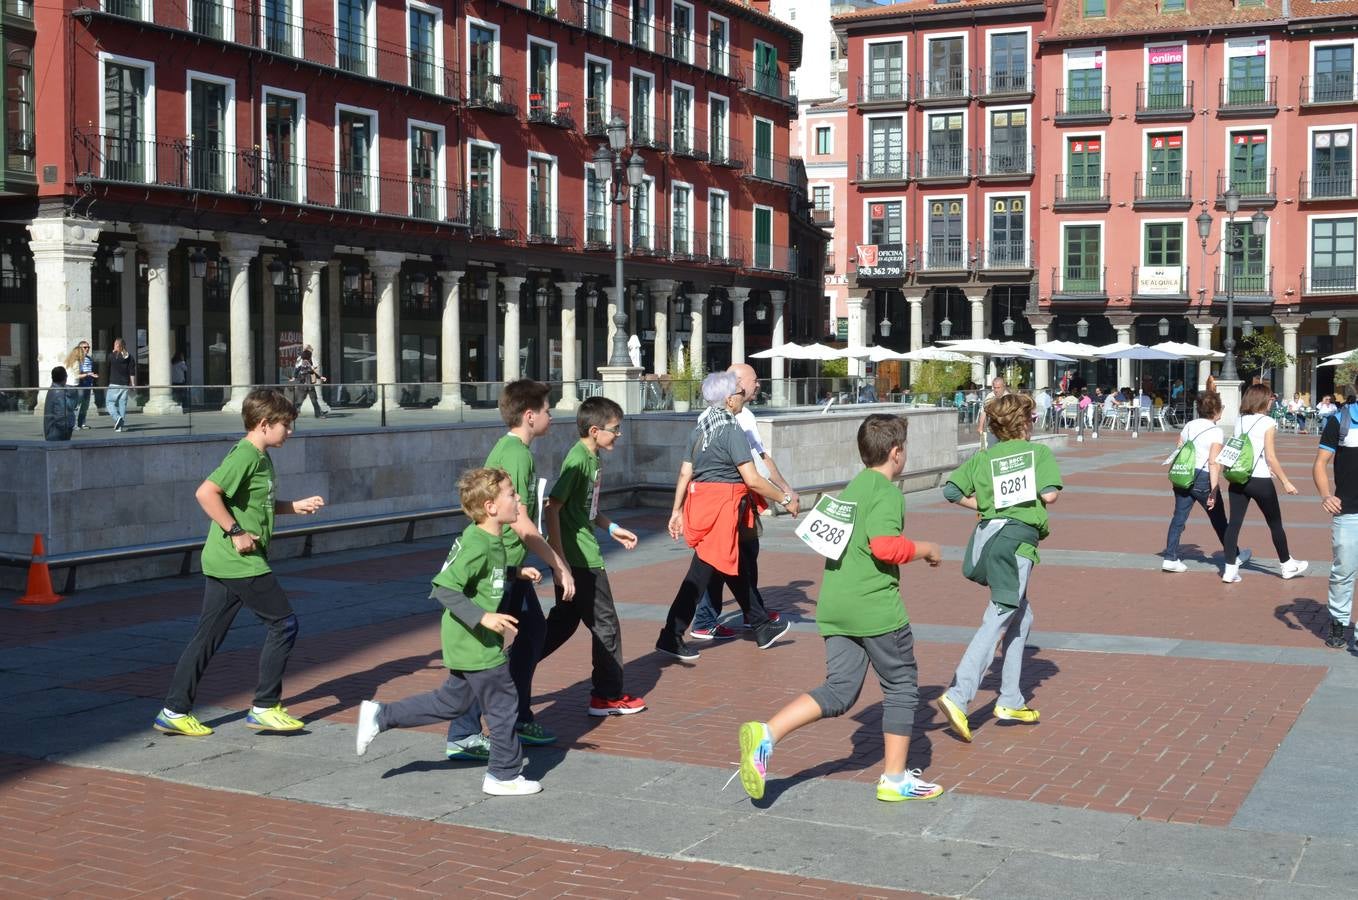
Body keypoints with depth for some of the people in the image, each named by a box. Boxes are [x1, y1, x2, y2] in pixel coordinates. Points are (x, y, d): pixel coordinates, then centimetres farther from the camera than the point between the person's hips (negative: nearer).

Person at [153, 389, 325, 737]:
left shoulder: (260, 458, 15)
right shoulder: (245, 455, -15)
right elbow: (206, 493, -26)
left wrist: (296, 506, 19)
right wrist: (236, 532, -22)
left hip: (222, 562, 10)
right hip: (241, 563, -10)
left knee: (208, 635, 11)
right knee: (284, 623, -2)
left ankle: (174, 711, 16)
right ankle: (265, 708, 4)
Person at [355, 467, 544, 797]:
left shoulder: (491, 540, 7)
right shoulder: (477, 544, -24)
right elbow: (444, 586, -29)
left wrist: (517, 573, 16)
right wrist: (482, 617, -31)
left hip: (466, 644, 10)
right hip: (475, 645, -10)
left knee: (451, 701, 20)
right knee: (503, 704, 3)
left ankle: (380, 716, 24)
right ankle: (505, 775, 16)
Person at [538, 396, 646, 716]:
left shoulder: (592, 459, 10)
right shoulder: (578, 460, -19)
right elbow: (553, 508, -22)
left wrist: (613, 528, 22)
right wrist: (560, 560, -24)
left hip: (580, 558, 10)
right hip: (579, 558, -10)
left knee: (564, 621, 15)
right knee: (605, 623, 3)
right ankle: (609, 696, 15)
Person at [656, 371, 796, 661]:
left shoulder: (700, 428, 10)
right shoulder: (732, 430, -15)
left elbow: (685, 473, 12)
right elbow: (752, 480, -18)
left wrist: (677, 511, 17)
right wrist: (785, 499, -7)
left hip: (701, 504, 9)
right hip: (722, 508, -9)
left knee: (735, 568, 18)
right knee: (702, 574, -4)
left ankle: (762, 627, 31)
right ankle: (671, 637, -1)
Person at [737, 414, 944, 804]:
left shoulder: (851, 489, 19)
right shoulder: (887, 491, -8)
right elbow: (885, 545, -22)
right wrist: (925, 549, -5)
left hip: (834, 606, 8)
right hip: (875, 606, -7)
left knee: (839, 691, 6)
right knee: (901, 686, 10)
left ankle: (766, 733, -15)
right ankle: (895, 779, 14)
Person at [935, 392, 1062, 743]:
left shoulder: (983, 457, 14)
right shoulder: (1040, 451, 3)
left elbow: (951, 490, 7)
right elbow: (1050, 494, -10)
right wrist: (1051, 493, 13)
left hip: (987, 533, 6)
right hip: (1019, 537, -6)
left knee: (1021, 616, 20)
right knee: (997, 621, -12)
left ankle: (1011, 701, 19)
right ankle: (957, 696, -25)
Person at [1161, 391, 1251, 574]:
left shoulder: (1189, 426, 8)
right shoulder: (1216, 432, -11)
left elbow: (1177, 452, 9)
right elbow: (1213, 463, -18)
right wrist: (1214, 492, -18)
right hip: (1203, 478, -5)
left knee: (1179, 518, 6)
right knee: (1219, 521, 10)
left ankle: (1170, 559, 2)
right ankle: (1234, 557, 26)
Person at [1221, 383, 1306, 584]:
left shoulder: (1239, 421, 7)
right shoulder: (1267, 422, -9)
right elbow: (1270, 457, -11)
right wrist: (1286, 482, -4)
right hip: (1260, 480, -4)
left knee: (1234, 523, 3)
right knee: (1275, 524, 12)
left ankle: (1230, 569, -2)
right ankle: (1287, 565, 27)